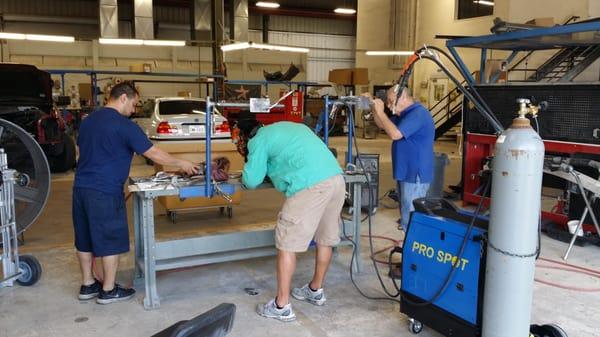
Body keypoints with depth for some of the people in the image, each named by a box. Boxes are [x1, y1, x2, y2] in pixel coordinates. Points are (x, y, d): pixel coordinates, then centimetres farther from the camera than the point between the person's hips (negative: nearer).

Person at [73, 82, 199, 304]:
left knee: (85, 239, 16)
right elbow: (155, 155, -12)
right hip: (105, 192, -8)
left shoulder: (88, 120, 12)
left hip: (80, 187, 8)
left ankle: (87, 285, 28)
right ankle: (108, 291, 14)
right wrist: (182, 164, 0)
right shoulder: (124, 125, -13)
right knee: (111, 241, 4)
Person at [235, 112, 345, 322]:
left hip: (310, 187, -8)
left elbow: (252, 181, 7)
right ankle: (316, 291, 38)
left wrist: (250, 166, 27)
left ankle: (282, 306, 9)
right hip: (336, 179, 8)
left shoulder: (259, 140, 6)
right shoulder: (290, 126, 29)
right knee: (325, 239, 20)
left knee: (287, 244, 3)